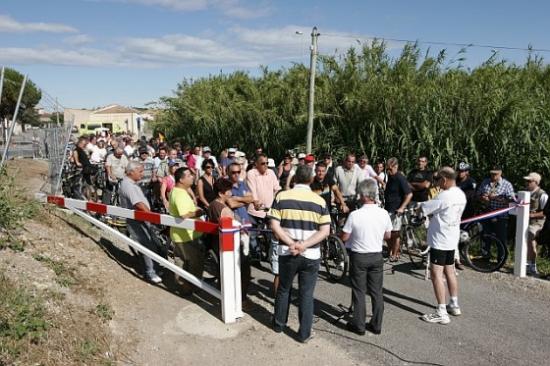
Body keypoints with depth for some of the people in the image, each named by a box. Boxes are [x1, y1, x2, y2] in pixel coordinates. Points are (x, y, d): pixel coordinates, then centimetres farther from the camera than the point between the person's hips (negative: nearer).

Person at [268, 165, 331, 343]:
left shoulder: (282, 197, -5)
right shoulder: (319, 201, -5)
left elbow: (275, 225, -10)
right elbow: (325, 231, -9)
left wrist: (291, 244, -13)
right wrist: (304, 245, -14)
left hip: (287, 253, 1)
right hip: (311, 255, -1)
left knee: (283, 289, 20)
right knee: (306, 294, 10)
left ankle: (279, 324, 36)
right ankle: (304, 333, 19)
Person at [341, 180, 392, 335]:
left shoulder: (355, 215, -20)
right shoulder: (383, 213, -8)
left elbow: (344, 237, -12)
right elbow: (388, 235, 5)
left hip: (359, 257, -3)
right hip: (377, 256, 3)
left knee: (359, 292, 9)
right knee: (377, 292, 14)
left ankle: (359, 325, 17)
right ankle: (376, 325, 23)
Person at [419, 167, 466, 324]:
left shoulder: (444, 196, -23)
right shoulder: (461, 195, 7)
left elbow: (422, 209, -16)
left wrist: (428, 201, 4)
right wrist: (433, 202, 4)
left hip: (440, 240, -9)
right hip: (452, 239, 9)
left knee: (436, 274, -6)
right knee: (449, 271, 19)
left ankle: (442, 313, -5)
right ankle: (454, 305, 31)